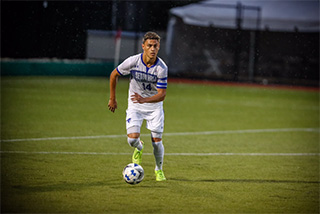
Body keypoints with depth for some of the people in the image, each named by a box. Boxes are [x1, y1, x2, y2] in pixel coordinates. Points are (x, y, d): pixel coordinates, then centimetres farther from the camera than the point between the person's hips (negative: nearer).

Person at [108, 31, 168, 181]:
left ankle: (159, 170, 24)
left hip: (154, 105, 0)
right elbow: (114, 75, -1)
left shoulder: (162, 68, -20)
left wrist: (144, 99, -37)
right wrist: (112, 98, 5)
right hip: (135, 105, 0)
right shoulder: (132, 61, -18)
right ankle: (139, 148, 24)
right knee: (132, 139, -15)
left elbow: (161, 95, -20)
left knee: (157, 141, -4)